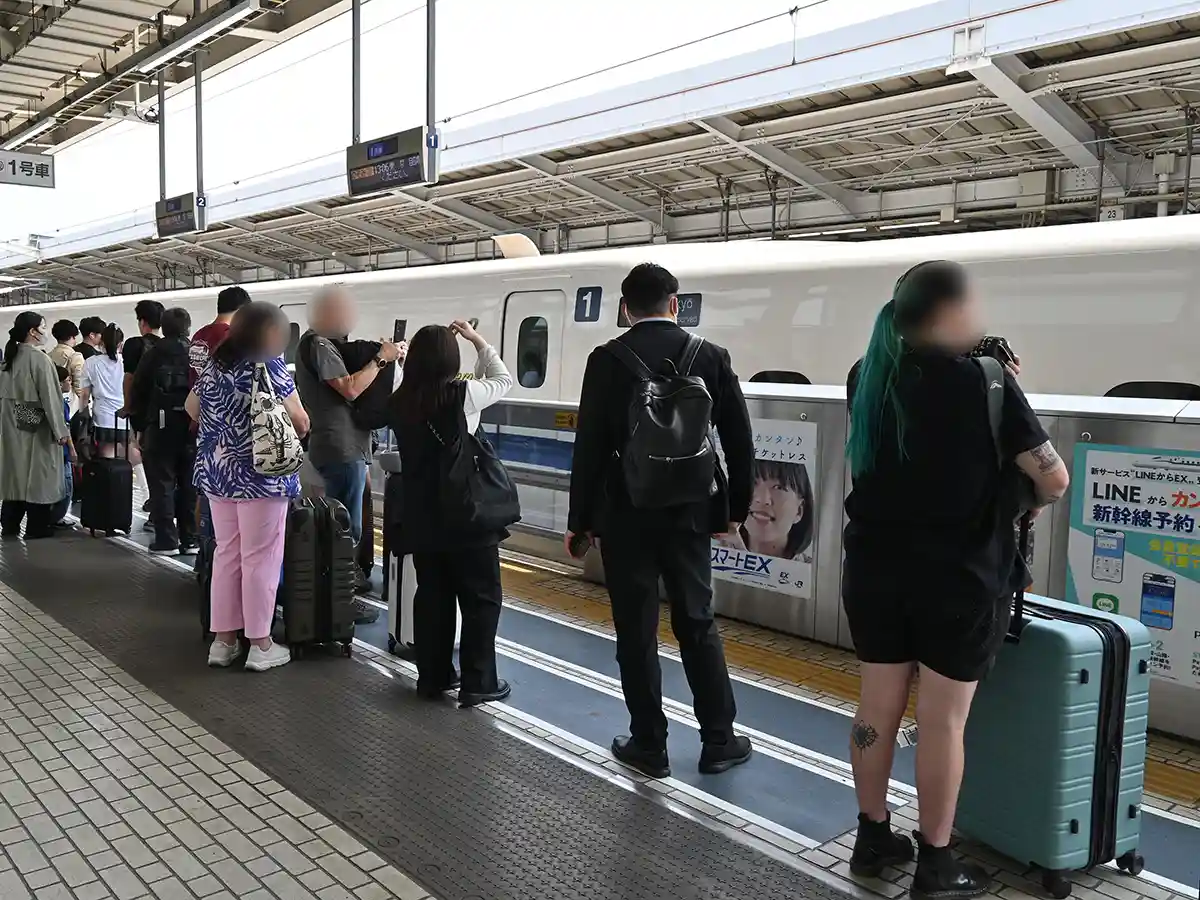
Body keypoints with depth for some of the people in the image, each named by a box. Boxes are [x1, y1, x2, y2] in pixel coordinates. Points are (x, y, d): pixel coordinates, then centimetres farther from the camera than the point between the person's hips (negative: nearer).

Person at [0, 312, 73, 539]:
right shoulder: (39, 358, -16)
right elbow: (49, 396, -17)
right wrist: (60, 430, -13)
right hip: (36, 426, -7)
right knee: (37, 473, 0)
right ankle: (36, 527, 5)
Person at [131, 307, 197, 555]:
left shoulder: (153, 354, -2)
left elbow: (137, 393, -1)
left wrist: (140, 423, 9)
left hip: (161, 427, -2)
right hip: (192, 428, 2)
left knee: (162, 484, 3)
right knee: (189, 484, 9)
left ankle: (166, 540, 1)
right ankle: (190, 539, 12)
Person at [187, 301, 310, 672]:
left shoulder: (215, 365, 10)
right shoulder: (269, 365, -10)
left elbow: (192, 409, 22)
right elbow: (299, 422, -12)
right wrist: (301, 428, 9)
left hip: (216, 473, 7)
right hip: (261, 475, -7)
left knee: (226, 554, 13)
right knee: (260, 558, 1)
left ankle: (222, 639, 18)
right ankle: (260, 645, 7)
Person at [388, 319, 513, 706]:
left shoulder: (400, 400, -1)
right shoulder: (463, 394, -13)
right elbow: (504, 379, 3)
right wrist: (477, 340, 12)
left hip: (420, 515, 5)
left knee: (431, 595, 15)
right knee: (482, 597, 6)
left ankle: (432, 676, 22)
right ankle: (477, 682, 7)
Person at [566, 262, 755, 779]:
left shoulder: (607, 361, -7)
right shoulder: (712, 358, -1)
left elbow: (590, 447, -8)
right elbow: (739, 441, 1)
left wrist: (580, 520, 0)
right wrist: (735, 509, 12)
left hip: (626, 514, -2)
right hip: (689, 512, 2)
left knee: (636, 631, 7)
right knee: (697, 624, 14)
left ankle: (649, 746, 16)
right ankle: (719, 741, 21)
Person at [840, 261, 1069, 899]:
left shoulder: (868, 377, 3)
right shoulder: (983, 380, -13)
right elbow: (1054, 478, -13)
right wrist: (1026, 501, 11)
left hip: (875, 569, 5)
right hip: (958, 579, -5)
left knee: (878, 706, 14)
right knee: (943, 721, 4)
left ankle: (872, 838, 26)